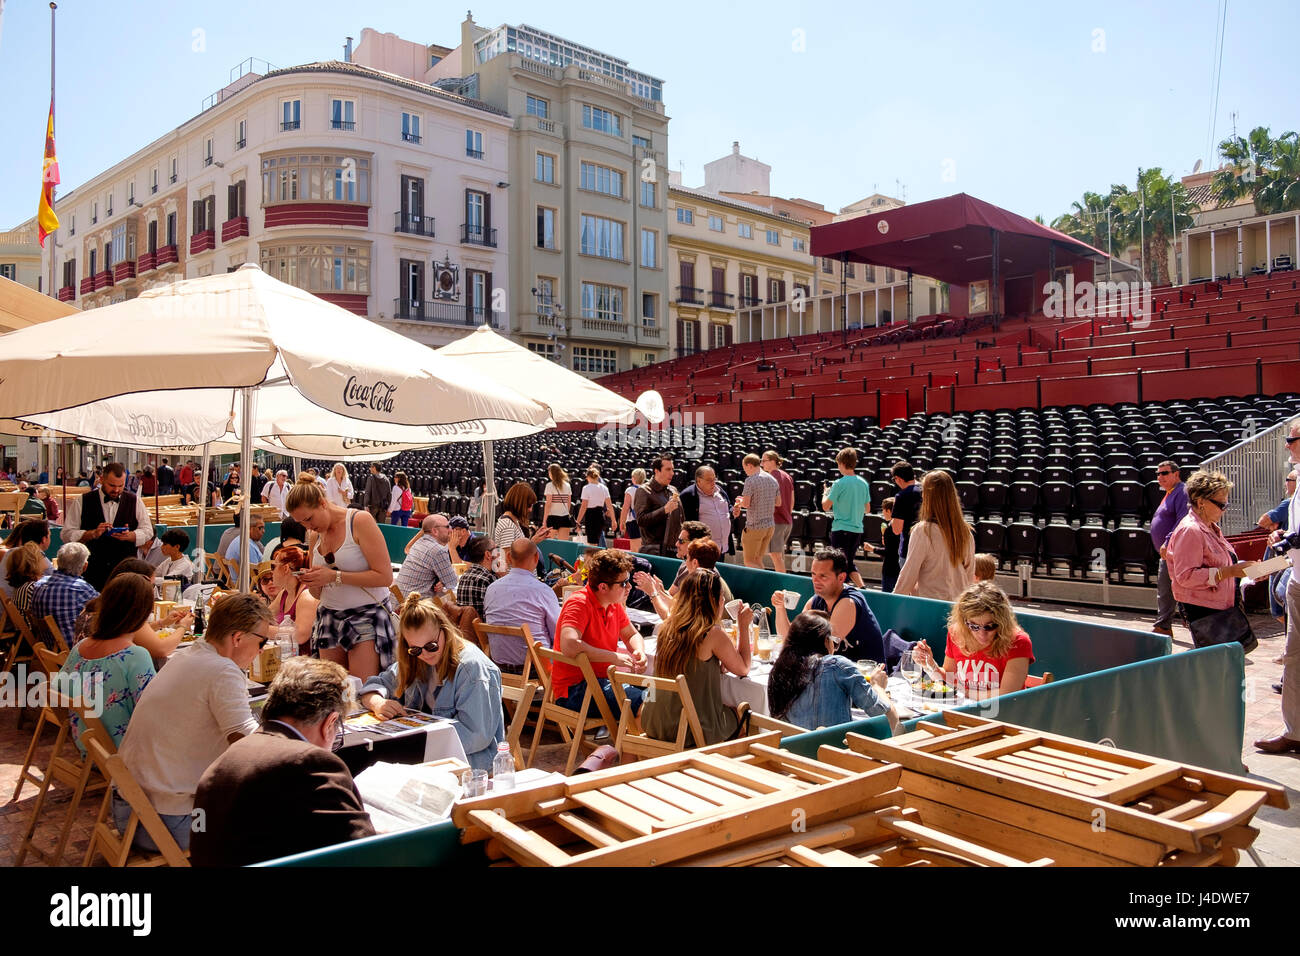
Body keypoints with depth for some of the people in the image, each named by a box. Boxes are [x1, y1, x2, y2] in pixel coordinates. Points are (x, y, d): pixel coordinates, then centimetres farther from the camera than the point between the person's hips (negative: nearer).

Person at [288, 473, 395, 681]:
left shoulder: (360, 520, -8)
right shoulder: (314, 535, 12)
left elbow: (385, 576, -15)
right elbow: (319, 594, 17)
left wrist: (334, 576, -18)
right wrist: (310, 582, -6)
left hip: (366, 615, -6)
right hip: (329, 616, 6)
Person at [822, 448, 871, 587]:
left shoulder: (839, 483, -13)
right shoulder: (863, 483, 6)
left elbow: (825, 506, -9)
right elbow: (867, 509, 14)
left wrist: (825, 494, 10)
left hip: (841, 529, -6)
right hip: (857, 529, 6)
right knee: (850, 563, 16)